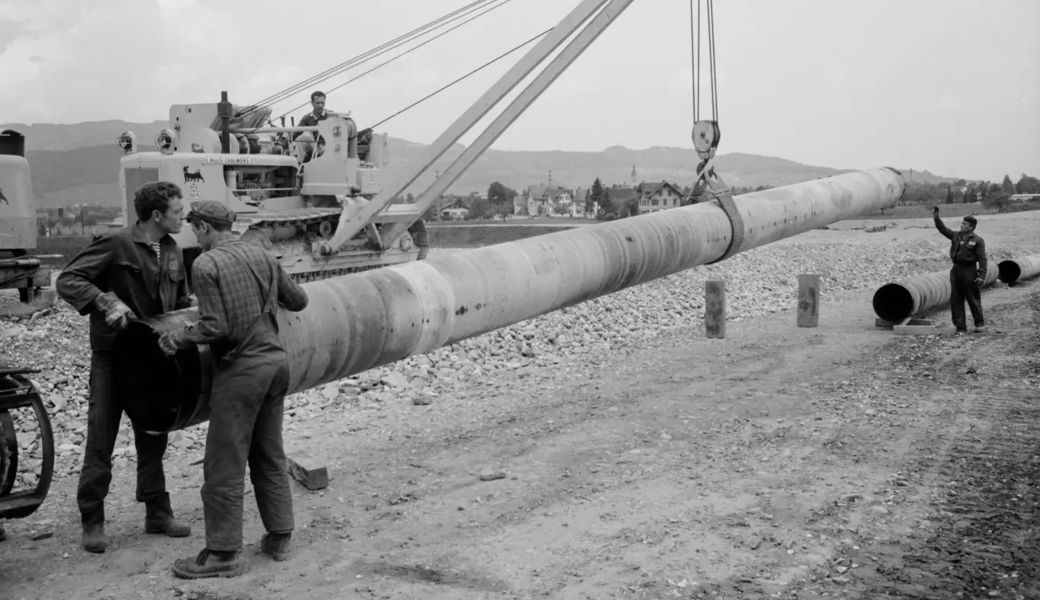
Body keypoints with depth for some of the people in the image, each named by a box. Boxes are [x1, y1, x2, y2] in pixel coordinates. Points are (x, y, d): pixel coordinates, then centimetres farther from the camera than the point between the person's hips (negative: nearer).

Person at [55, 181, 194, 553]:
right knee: (101, 439, -1)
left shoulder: (172, 252, 7)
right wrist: (107, 301, -29)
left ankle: (158, 513, 23)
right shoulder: (115, 245, -14)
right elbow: (67, 281, -17)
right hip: (112, 357, -6)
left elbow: (180, 302, 19)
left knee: (153, 438, 13)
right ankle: (92, 521, 9)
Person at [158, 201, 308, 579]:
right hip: (276, 362, 7)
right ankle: (279, 538, 25)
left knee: (224, 465, 2)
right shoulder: (262, 256, 6)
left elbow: (215, 327, -18)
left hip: (241, 370, -7)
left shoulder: (205, 265, -12)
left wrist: (177, 338, -2)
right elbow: (298, 301, 12)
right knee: (270, 456, 18)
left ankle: (222, 554, 8)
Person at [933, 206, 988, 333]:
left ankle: (980, 324, 20)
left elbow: (982, 259, -11)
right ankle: (960, 327, 12)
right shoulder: (956, 236, 10)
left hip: (969, 272, -6)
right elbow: (943, 229, 12)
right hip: (956, 270, 6)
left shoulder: (977, 240, -8)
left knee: (973, 300, 4)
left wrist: (982, 275, -18)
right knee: (956, 300, 6)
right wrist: (936, 217, -1)